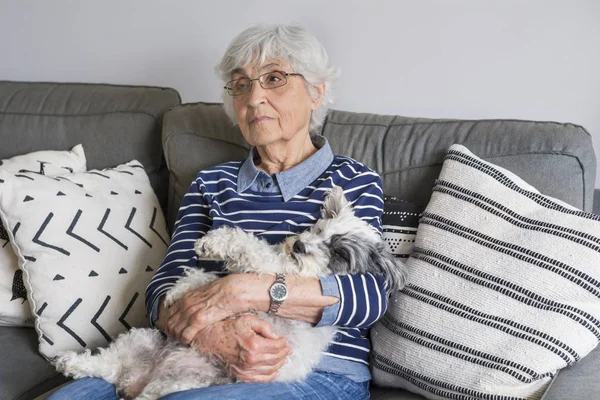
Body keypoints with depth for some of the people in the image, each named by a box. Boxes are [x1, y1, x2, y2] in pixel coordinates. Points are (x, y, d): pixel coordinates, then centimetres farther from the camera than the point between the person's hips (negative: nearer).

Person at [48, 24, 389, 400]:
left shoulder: (354, 182, 6)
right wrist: (212, 333, -20)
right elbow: (163, 289, 4)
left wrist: (242, 291, -20)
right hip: (204, 362, 4)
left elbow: (371, 296, -10)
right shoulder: (212, 185, 16)